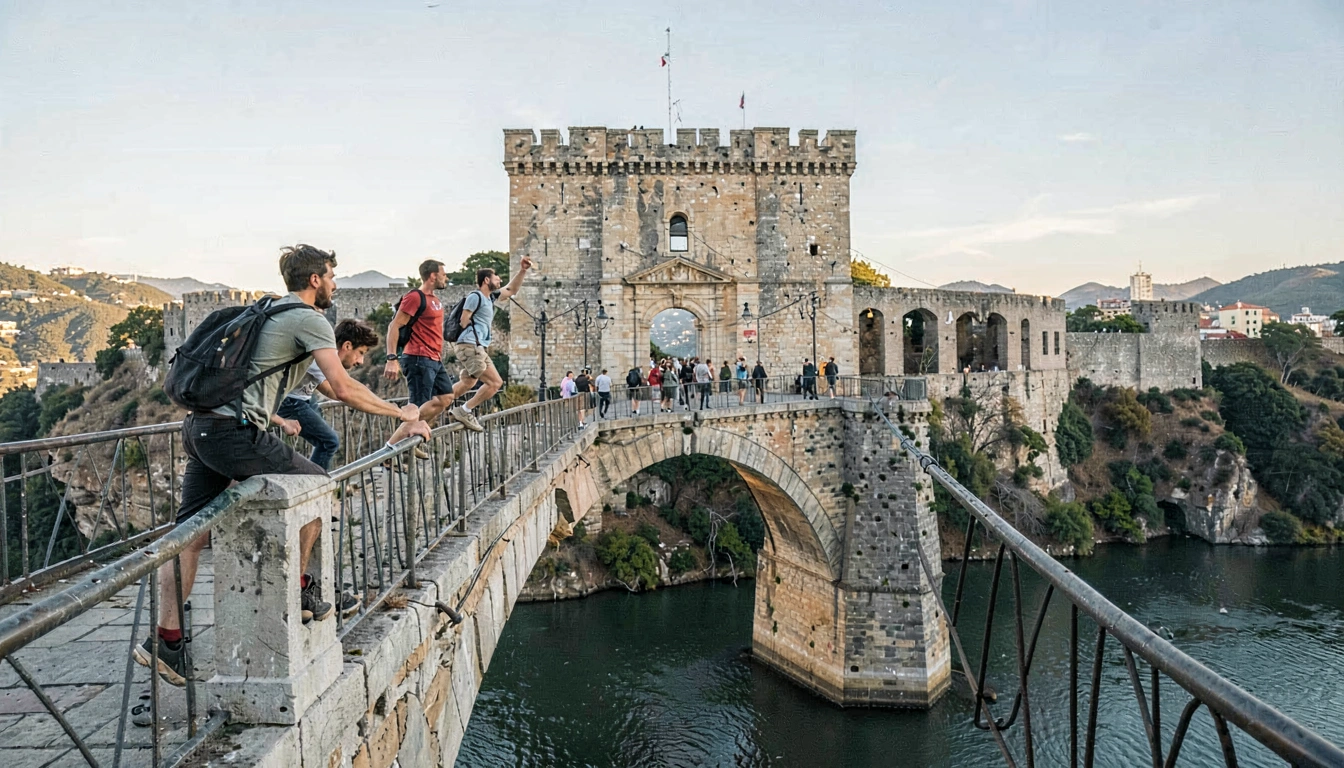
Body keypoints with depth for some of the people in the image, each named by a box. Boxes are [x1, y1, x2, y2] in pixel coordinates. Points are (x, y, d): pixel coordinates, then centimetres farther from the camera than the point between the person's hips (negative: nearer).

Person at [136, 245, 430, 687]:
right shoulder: (310, 320, -5)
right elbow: (343, 389, -12)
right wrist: (403, 415, -3)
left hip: (198, 426, 9)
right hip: (233, 431, -9)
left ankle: (165, 641, 11)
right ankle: (298, 590, 13)